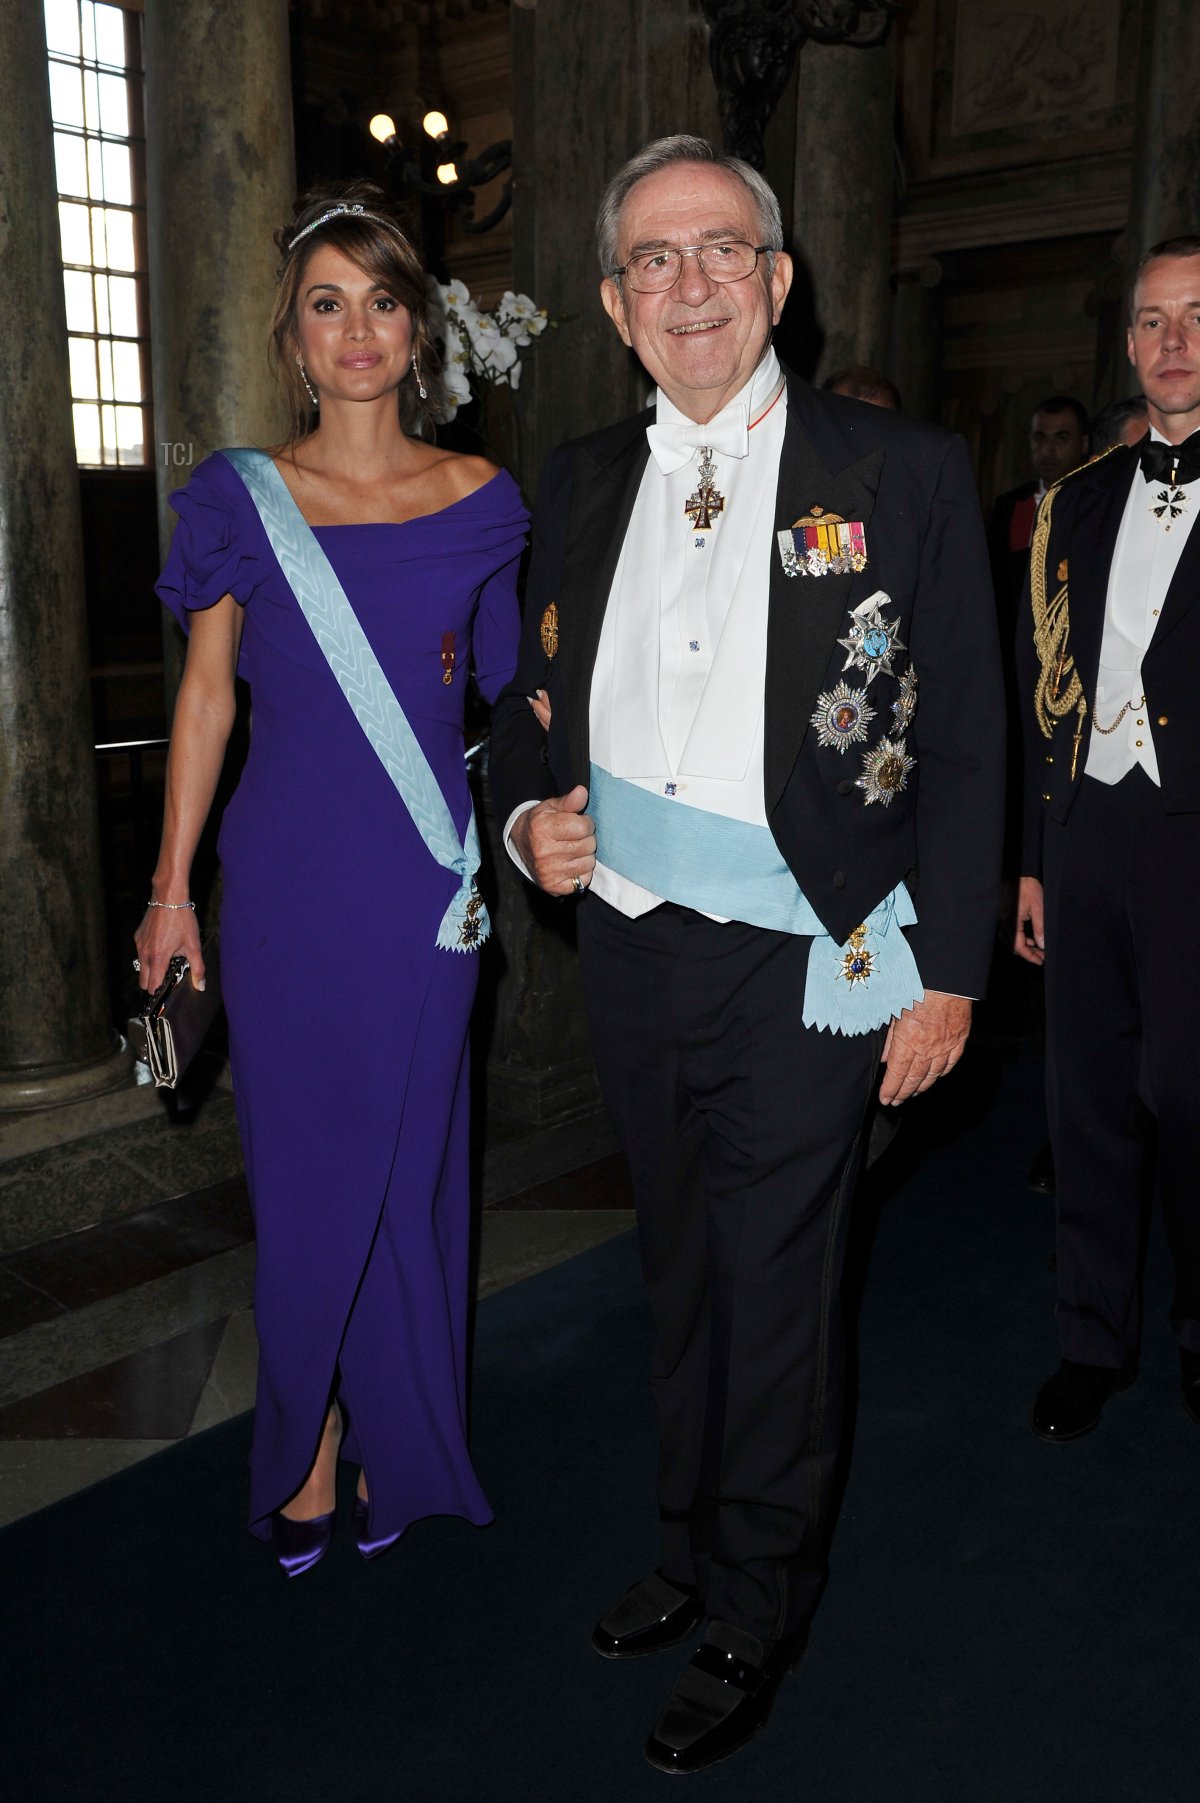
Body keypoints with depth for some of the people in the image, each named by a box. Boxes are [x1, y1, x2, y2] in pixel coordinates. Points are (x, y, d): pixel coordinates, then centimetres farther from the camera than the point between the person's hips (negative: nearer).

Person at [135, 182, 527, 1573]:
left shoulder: (478, 502, 4)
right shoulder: (240, 496, 2)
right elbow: (205, 697, 4)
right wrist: (170, 887, 2)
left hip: (426, 878, 1)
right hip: (287, 879, 0)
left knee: (408, 1168, 10)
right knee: (300, 1172, 7)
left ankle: (397, 1450, 31)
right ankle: (305, 1445, 29)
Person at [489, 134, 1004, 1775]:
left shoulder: (905, 473, -6)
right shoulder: (583, 483, 8)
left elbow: (963, 745, -6)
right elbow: (535, 689, 16)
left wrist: (946, 973, -9)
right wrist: (530, 812, -5)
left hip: (801, 967, -4)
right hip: (630, 950, 5)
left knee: (775, 1303, 8)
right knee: (683, 1283, 20)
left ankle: (756, 1625, 32)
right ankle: (691, 1559, 42)